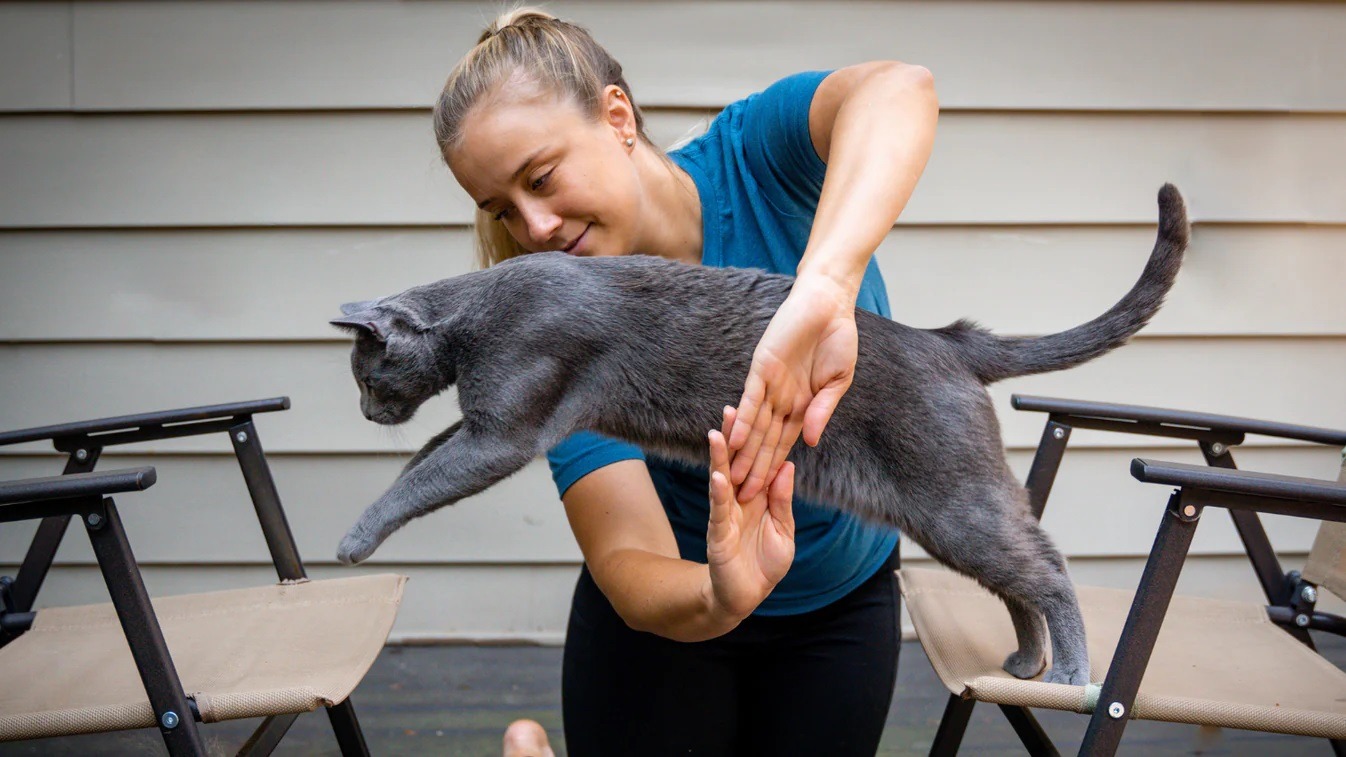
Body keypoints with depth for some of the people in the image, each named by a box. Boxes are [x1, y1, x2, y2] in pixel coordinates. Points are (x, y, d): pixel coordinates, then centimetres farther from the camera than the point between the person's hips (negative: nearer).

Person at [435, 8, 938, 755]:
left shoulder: (756, 158, -23)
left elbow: (898, 88, -45)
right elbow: (626, 561, -30)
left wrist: (821, 296, -63)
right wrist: (716, 597, -54)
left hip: (845, 603, 1)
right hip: (670, 617, -1)